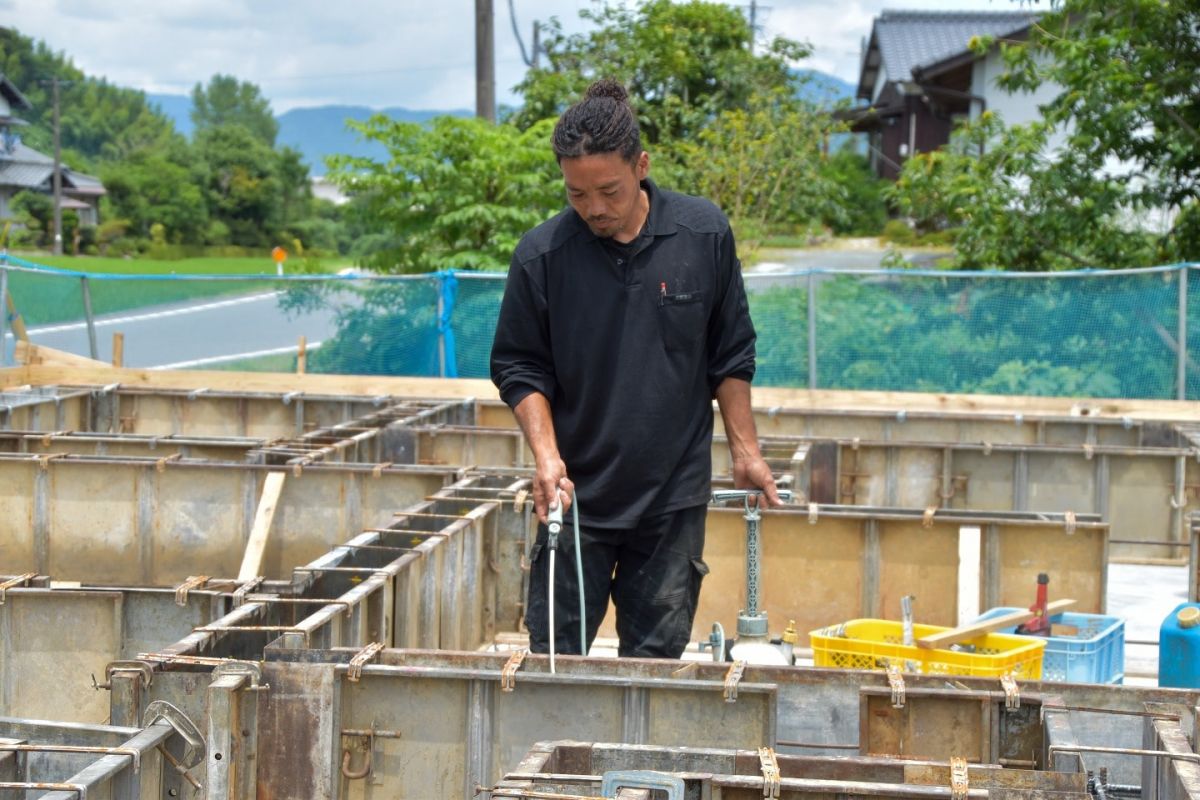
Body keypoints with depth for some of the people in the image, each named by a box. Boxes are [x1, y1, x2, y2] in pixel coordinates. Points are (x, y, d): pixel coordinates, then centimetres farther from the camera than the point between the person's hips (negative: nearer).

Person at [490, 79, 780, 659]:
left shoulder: (704, 235, -4)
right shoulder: (541, 255, -8)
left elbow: (729, 356, 6)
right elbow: (519, 367, 0)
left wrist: (744, 451, 6)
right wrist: (546, 455, -13)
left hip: (675, 494, 1)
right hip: (575, 496, 0)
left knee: (655, 657, 7)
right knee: (553, 657, 4)